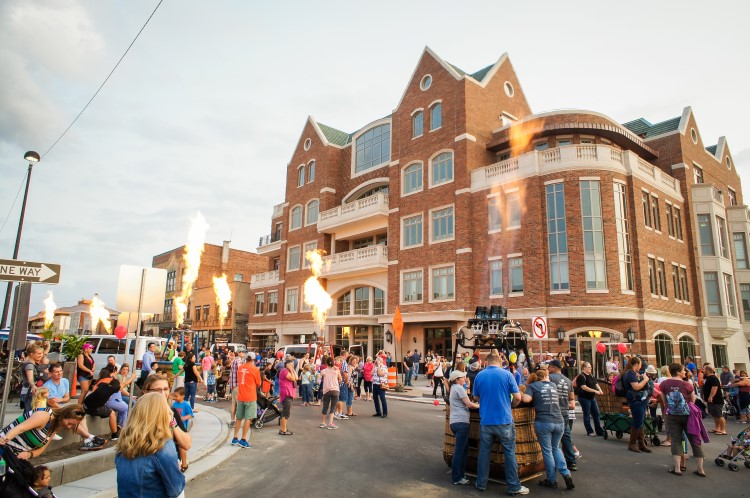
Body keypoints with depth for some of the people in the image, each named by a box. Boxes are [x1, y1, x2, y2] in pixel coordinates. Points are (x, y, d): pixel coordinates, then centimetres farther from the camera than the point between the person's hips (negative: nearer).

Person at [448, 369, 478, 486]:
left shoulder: (454, 388, 21)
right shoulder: (459, 388, -9)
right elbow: (469, 404, -11)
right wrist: (480, 406, 2)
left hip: (455, 422, 10)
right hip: (461, 422, -10)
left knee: (464, 449, 16)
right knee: (460, 450, -4)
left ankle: (460, 474, 21)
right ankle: (457, 478, 1)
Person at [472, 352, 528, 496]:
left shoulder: (479, 376, 0)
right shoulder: (506, 374, -7)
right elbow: (517, 398, -6)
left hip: (485, 421, 2)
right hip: (504, 420, -2)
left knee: (484, 452, 12)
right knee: (510, 453, 9)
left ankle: (481, 484, 21)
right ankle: (514, 487, 14)